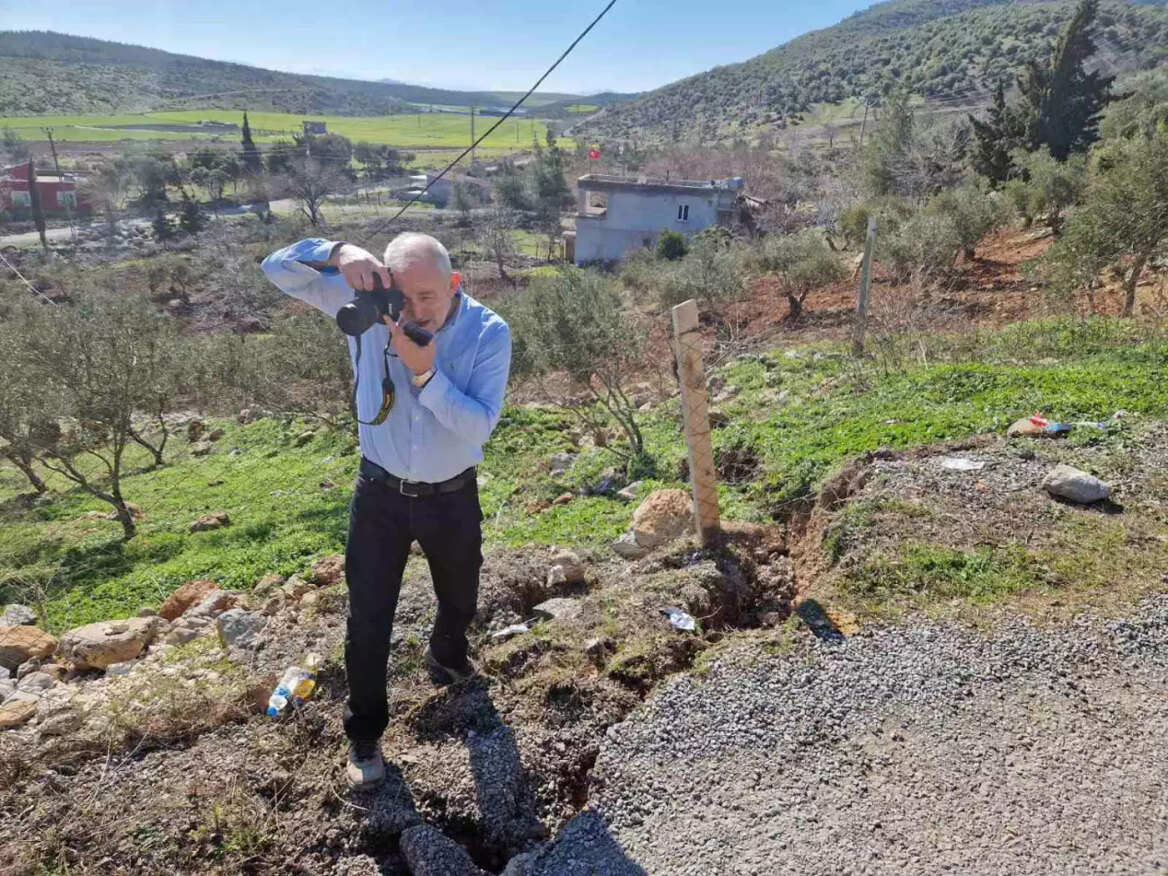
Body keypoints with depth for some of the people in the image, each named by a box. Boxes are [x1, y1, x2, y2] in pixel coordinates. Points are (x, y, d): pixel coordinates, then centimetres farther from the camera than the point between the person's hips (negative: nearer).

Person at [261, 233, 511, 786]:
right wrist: (339, 254, -35)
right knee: (367, 619, 6)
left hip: (452, 496, 1)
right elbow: (278, 269, -17)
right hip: (380, 492, 0)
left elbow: (478, 426, -24)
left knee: (460, 600, 24)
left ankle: (446, 659, 58)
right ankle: (364, 732, 29)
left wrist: (425, 372, -36)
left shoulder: (489, 333, -18)